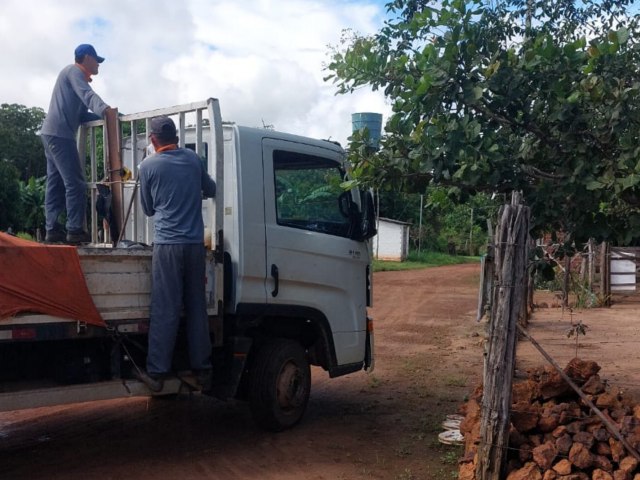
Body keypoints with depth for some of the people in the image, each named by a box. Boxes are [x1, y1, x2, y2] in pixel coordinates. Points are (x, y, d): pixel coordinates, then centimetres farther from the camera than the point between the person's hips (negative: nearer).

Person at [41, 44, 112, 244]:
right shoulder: (74, 71, -2)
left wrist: (102, 115, 7)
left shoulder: (73, 75, 26)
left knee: (56, 183, 8)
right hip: (60, 134, -10)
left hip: (51, 134, 10)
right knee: (75, 183, -12)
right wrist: (103, 108, -42)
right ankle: (75, 230, -13)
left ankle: (52, 230, 9)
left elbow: (80, 114, 21)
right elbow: (87, 94, -24)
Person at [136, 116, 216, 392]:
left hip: (167, 244, -3)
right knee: (197, 307, 9)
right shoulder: (193, 159, 8)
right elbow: (211, 190, 24)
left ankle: (157, 373, 0)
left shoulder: (148, 166, 0)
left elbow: (148, 209, 11)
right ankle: (202, 370, 13)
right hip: (195, 243, 3)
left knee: (165, 310, -2)